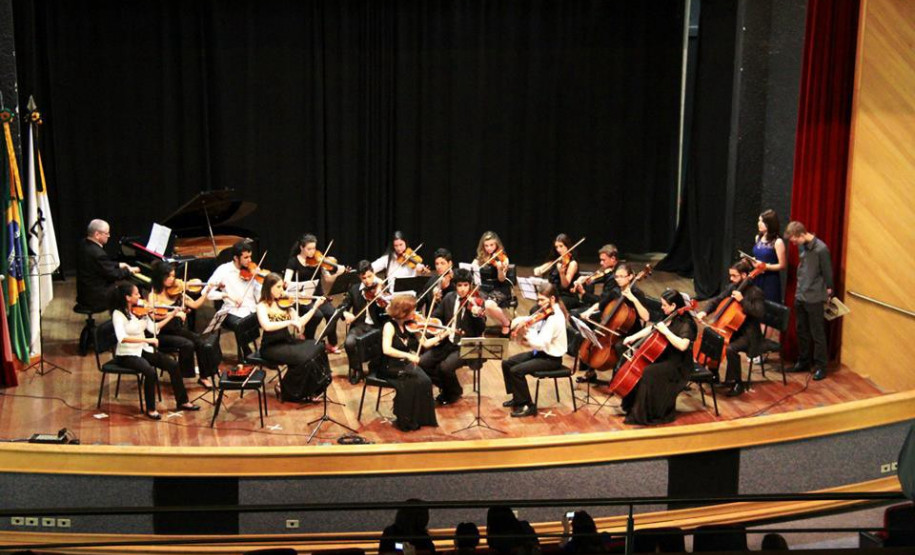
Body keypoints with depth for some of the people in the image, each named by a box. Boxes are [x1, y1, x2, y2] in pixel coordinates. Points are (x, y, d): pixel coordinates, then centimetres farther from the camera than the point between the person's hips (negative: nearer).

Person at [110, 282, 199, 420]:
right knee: (150, 371, -32)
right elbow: (122, 338, -30)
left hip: (143, 350, 7)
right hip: (127, 354, -7)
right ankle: (150, 409, -17)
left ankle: (182, 402, 4)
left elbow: (153, 328, 7)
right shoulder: (118, 314, -16)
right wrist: (146, 340, -34)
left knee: (173, 364, -8)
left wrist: (171, 316, 2)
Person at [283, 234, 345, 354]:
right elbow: (286, 281, -15)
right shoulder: (294, 261, -3)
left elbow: (328, 277, -1)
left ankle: (331, 344, -3)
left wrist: (339, 271, -21)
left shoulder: (317, 260, 7)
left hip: (318, 296, 3)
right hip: (302, 298, -3)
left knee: (332, 313, -24)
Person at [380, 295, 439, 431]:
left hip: (407, 365, 5)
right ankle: (405, 420, -12)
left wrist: (440, 336, -3)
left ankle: (421, 418, -7)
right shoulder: (390, 326, -14)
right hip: (391, 368, -5)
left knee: (425, 381, -20)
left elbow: (425, 343, 7)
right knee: (410, 383, -29)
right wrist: (408, 355, -33)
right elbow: (386, 349, -28)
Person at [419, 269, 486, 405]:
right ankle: (445, 387, 12)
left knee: (445, 367, -29)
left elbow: (482, 328, -14)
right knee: (421, 363, -12)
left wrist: (476, 314, -34)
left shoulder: (477, 301, -7)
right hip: (447, 342, 5)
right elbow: (436, 316, 12)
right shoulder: (449, 298, 7)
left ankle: (454, 392, 4)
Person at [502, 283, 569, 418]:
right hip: (540, 352, 9)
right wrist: (521, 322, -17)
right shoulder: (545, 313, 4)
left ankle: (528, 406, -8)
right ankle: (517, 398, 18)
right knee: (507, 363, 5)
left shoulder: (555, 318, -24)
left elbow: (542, 344, -30)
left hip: (551, 358, -9)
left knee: (516, 370, -21)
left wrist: (526, 333, -28)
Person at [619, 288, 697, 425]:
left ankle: (643, 415, -19)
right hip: (664, 358, 9)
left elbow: (682, 345, -35)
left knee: (648, 373, -29)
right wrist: (634, 337, 11)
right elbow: (652, 328, 22)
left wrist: (665, 330, -31)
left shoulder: (686, 324, -19)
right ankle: (632, 407, 9)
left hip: (678, 365, -9)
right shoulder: (669, 318, 8)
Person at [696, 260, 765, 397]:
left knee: (730, 349, -32)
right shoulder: (732, 288, 6)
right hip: (732, 330, 8)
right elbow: (716, 301, 11)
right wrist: (705, 311, -7)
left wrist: (742, 300, -29)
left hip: (748, 335, -8)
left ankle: (737, 384, -14)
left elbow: (759, 312, -26)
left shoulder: (756, 292, -15)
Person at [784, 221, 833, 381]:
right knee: (802, 331, 16)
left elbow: (827, 273, -11)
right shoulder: (801, 246, 3)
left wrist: (828, 292, -3)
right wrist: (800, 288, 14)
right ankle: (803, 362, 29)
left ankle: (820, 367, 10)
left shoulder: (821, 249, -19)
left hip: (814, 298, -7)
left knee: (817, 334, 1)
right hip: (800, 296, 7)